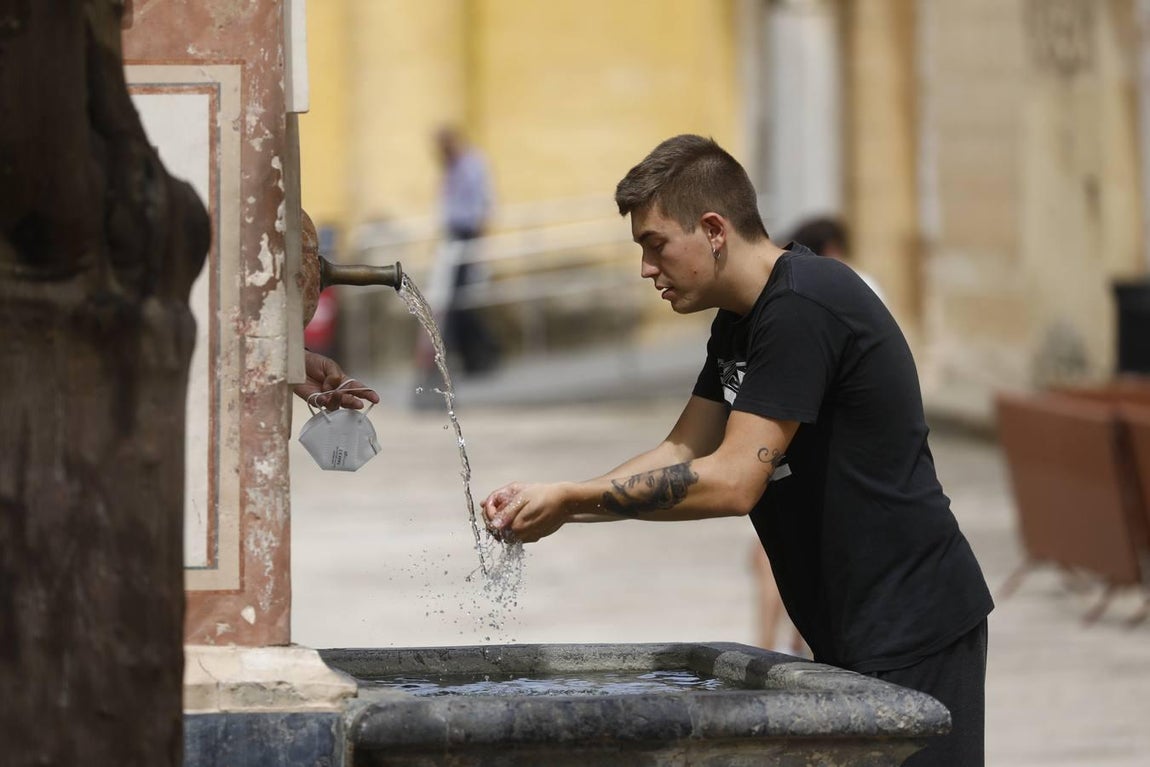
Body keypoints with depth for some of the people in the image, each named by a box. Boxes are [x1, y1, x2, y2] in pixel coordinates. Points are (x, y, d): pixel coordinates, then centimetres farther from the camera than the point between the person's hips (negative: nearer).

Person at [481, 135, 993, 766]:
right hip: (850, 635, 10)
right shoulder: (740, 322, 14)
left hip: (909, 638, -10)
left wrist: (570, 500, -16)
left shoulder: (801, 310, -19)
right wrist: (552, 504, 2)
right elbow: (682, 453, 16)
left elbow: (731, 482, -22)